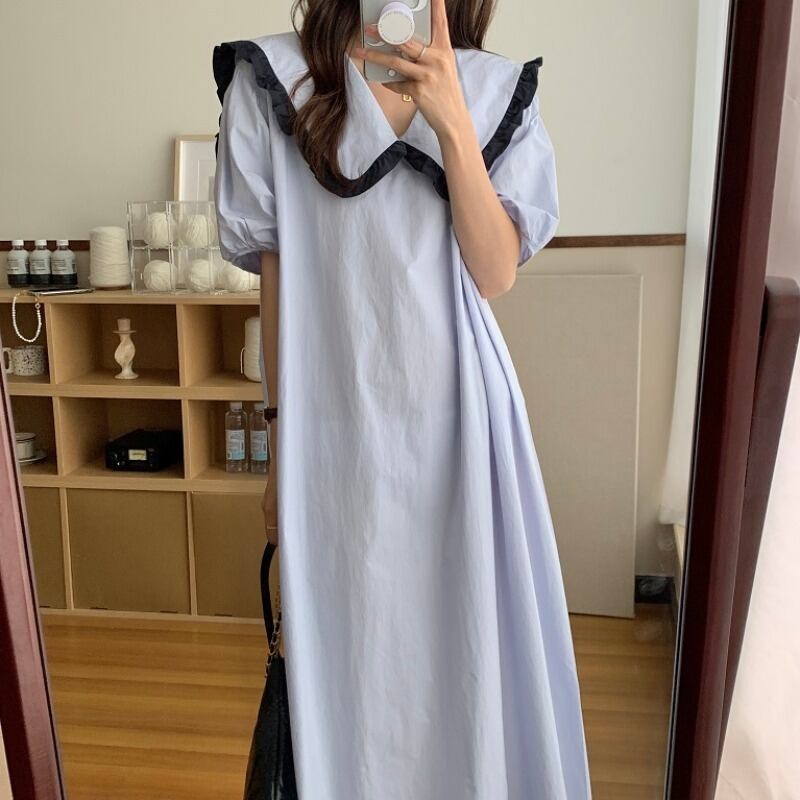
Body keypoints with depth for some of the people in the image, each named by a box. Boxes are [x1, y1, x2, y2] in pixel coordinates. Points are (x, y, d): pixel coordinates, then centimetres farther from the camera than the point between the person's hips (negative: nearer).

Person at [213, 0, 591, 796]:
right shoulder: (273, 78, 0)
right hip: (338, 420, -1)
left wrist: (451, 121, -16)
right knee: (351, 647, 12)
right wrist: (283, 437, 3)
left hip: (460, 415, 2)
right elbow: (273, 276, 1)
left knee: (472, 641, 14)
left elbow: (497, 274, -5)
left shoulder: (495, 90, 5)